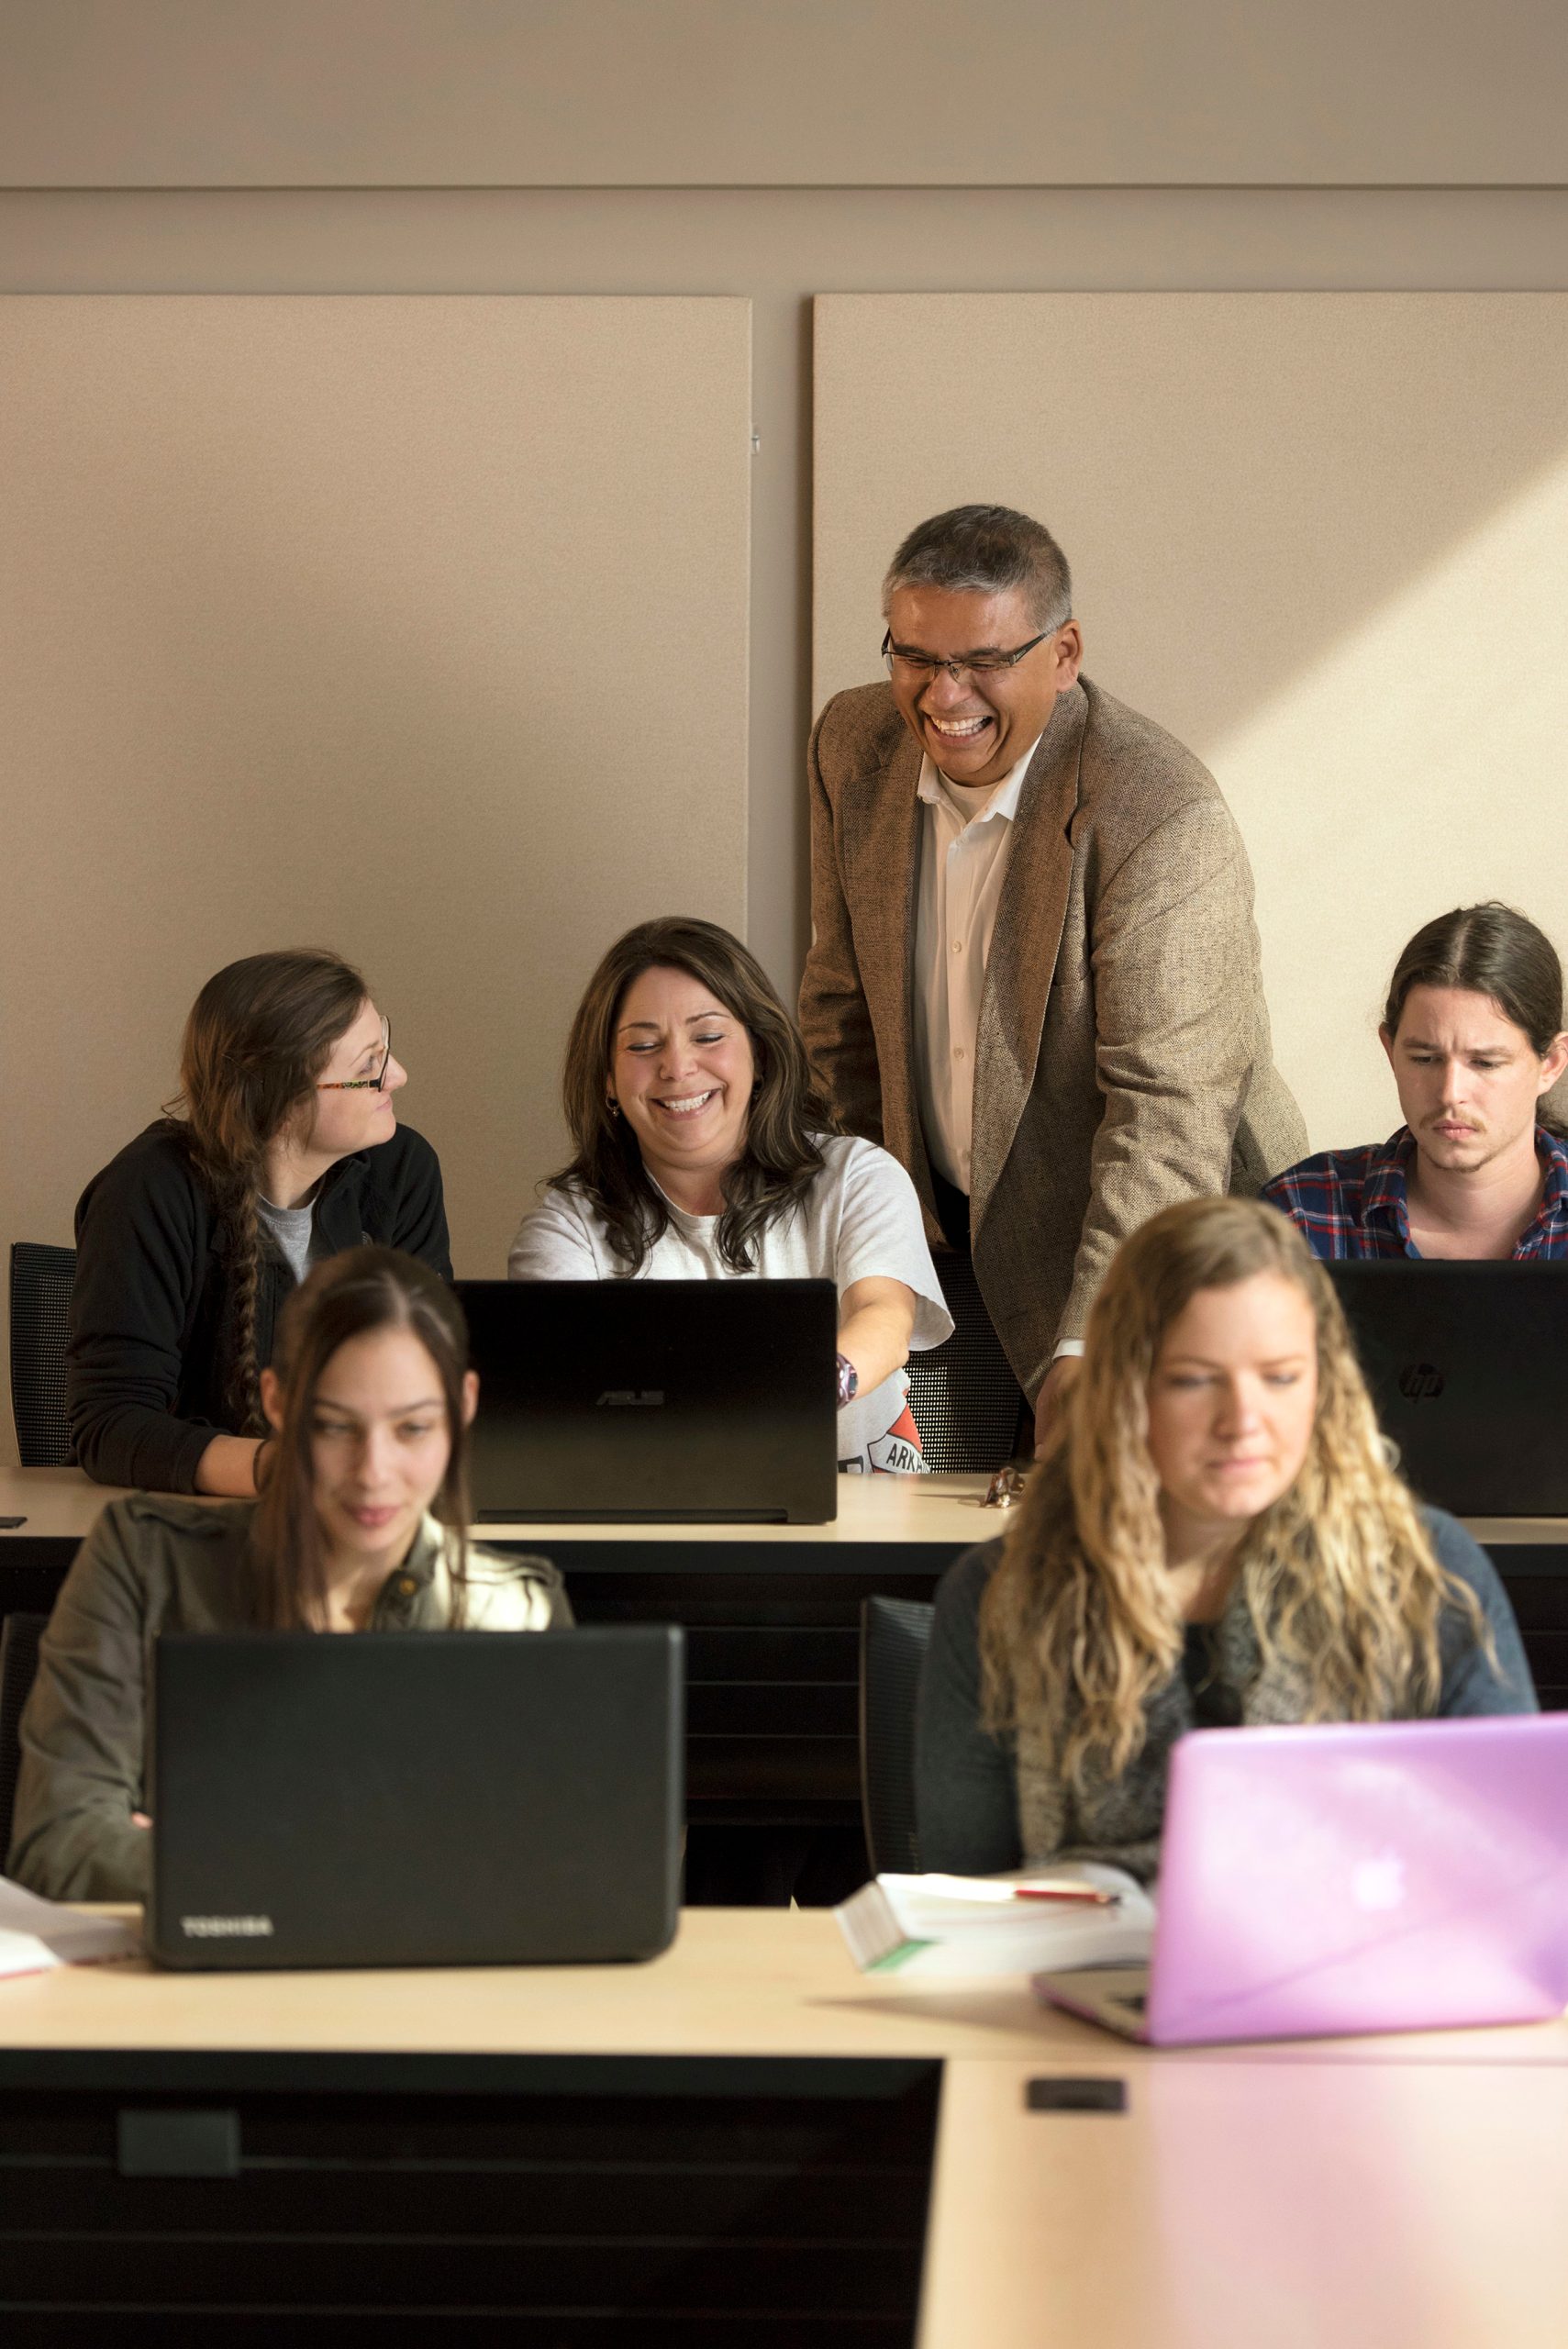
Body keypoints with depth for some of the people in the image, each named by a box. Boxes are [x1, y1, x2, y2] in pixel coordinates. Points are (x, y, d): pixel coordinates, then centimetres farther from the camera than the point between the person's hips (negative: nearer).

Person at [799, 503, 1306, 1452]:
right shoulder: (855, 745, -1)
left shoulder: (1165, 817, -23)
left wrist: (1086, 1354, -39)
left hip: (1149, 1268, -5)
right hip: (947, 1235, 5)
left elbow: (1167, 1110, -29)